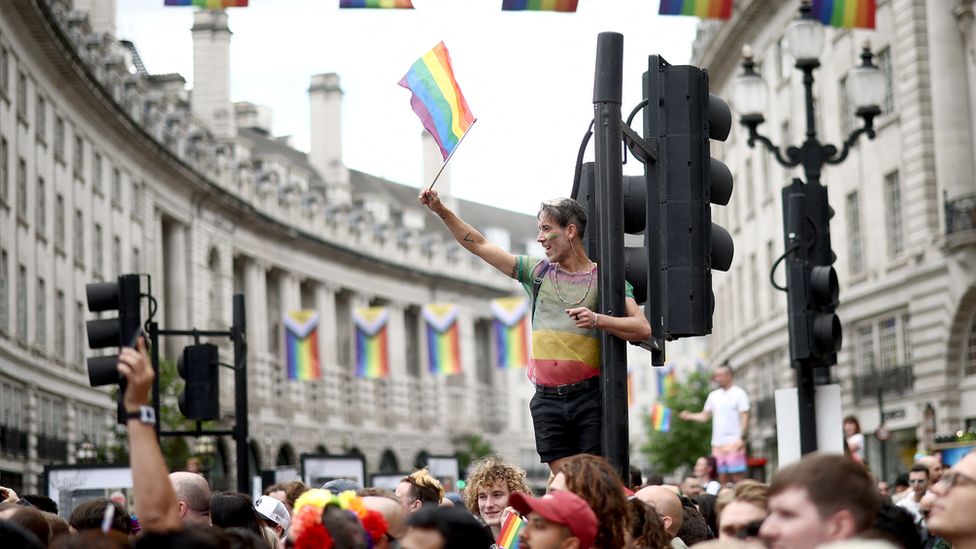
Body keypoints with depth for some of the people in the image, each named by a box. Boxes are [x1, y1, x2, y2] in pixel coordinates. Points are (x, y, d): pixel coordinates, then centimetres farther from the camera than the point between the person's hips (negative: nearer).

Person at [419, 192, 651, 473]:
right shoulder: (538, 271, 13)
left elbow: (642, 329, -7)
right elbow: (480, 246, 16)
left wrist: (597, 320, -20)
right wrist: (442, 211, 11)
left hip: (589, 397, -3)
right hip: (548, 400, 3)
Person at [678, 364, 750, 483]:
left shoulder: (739, 394, -3)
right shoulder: (714, 395, 14)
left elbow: (744, 417, -7)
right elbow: (705, 416, 14)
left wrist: (741, 438, -17)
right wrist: (690, 416, -4)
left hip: (734, 443, -6)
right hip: (718, 443, 6)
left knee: (737, 476, -9)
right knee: (723, 477, 7)